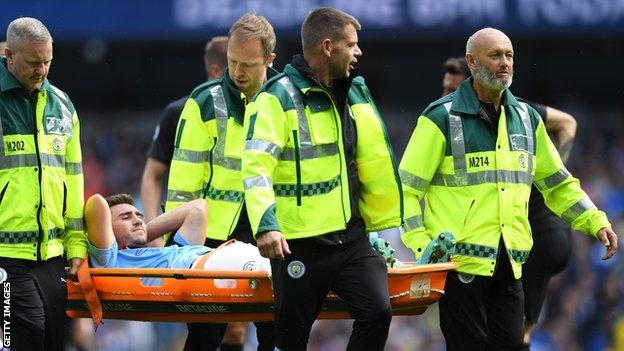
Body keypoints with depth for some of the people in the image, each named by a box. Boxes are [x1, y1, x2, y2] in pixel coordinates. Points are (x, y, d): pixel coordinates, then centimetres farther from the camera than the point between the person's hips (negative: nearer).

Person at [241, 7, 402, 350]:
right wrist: (265, 225, -33)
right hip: (300, 243, -5)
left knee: (377, 312, -15)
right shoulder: (278, 98, -9)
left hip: (350, 237, 6)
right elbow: (256, 166, -20)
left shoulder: (355, 93, 13)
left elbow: (375, 161, 22)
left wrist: (382, 221, 22)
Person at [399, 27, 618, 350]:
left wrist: (595, 221, 9)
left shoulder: (526, 118, 13)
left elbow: (557, 182, 21)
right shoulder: (442, 118, -5)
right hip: (460, 262, -5)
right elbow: (408, 188, -5)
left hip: (508, 265, 5)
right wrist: (422, 246, -15)